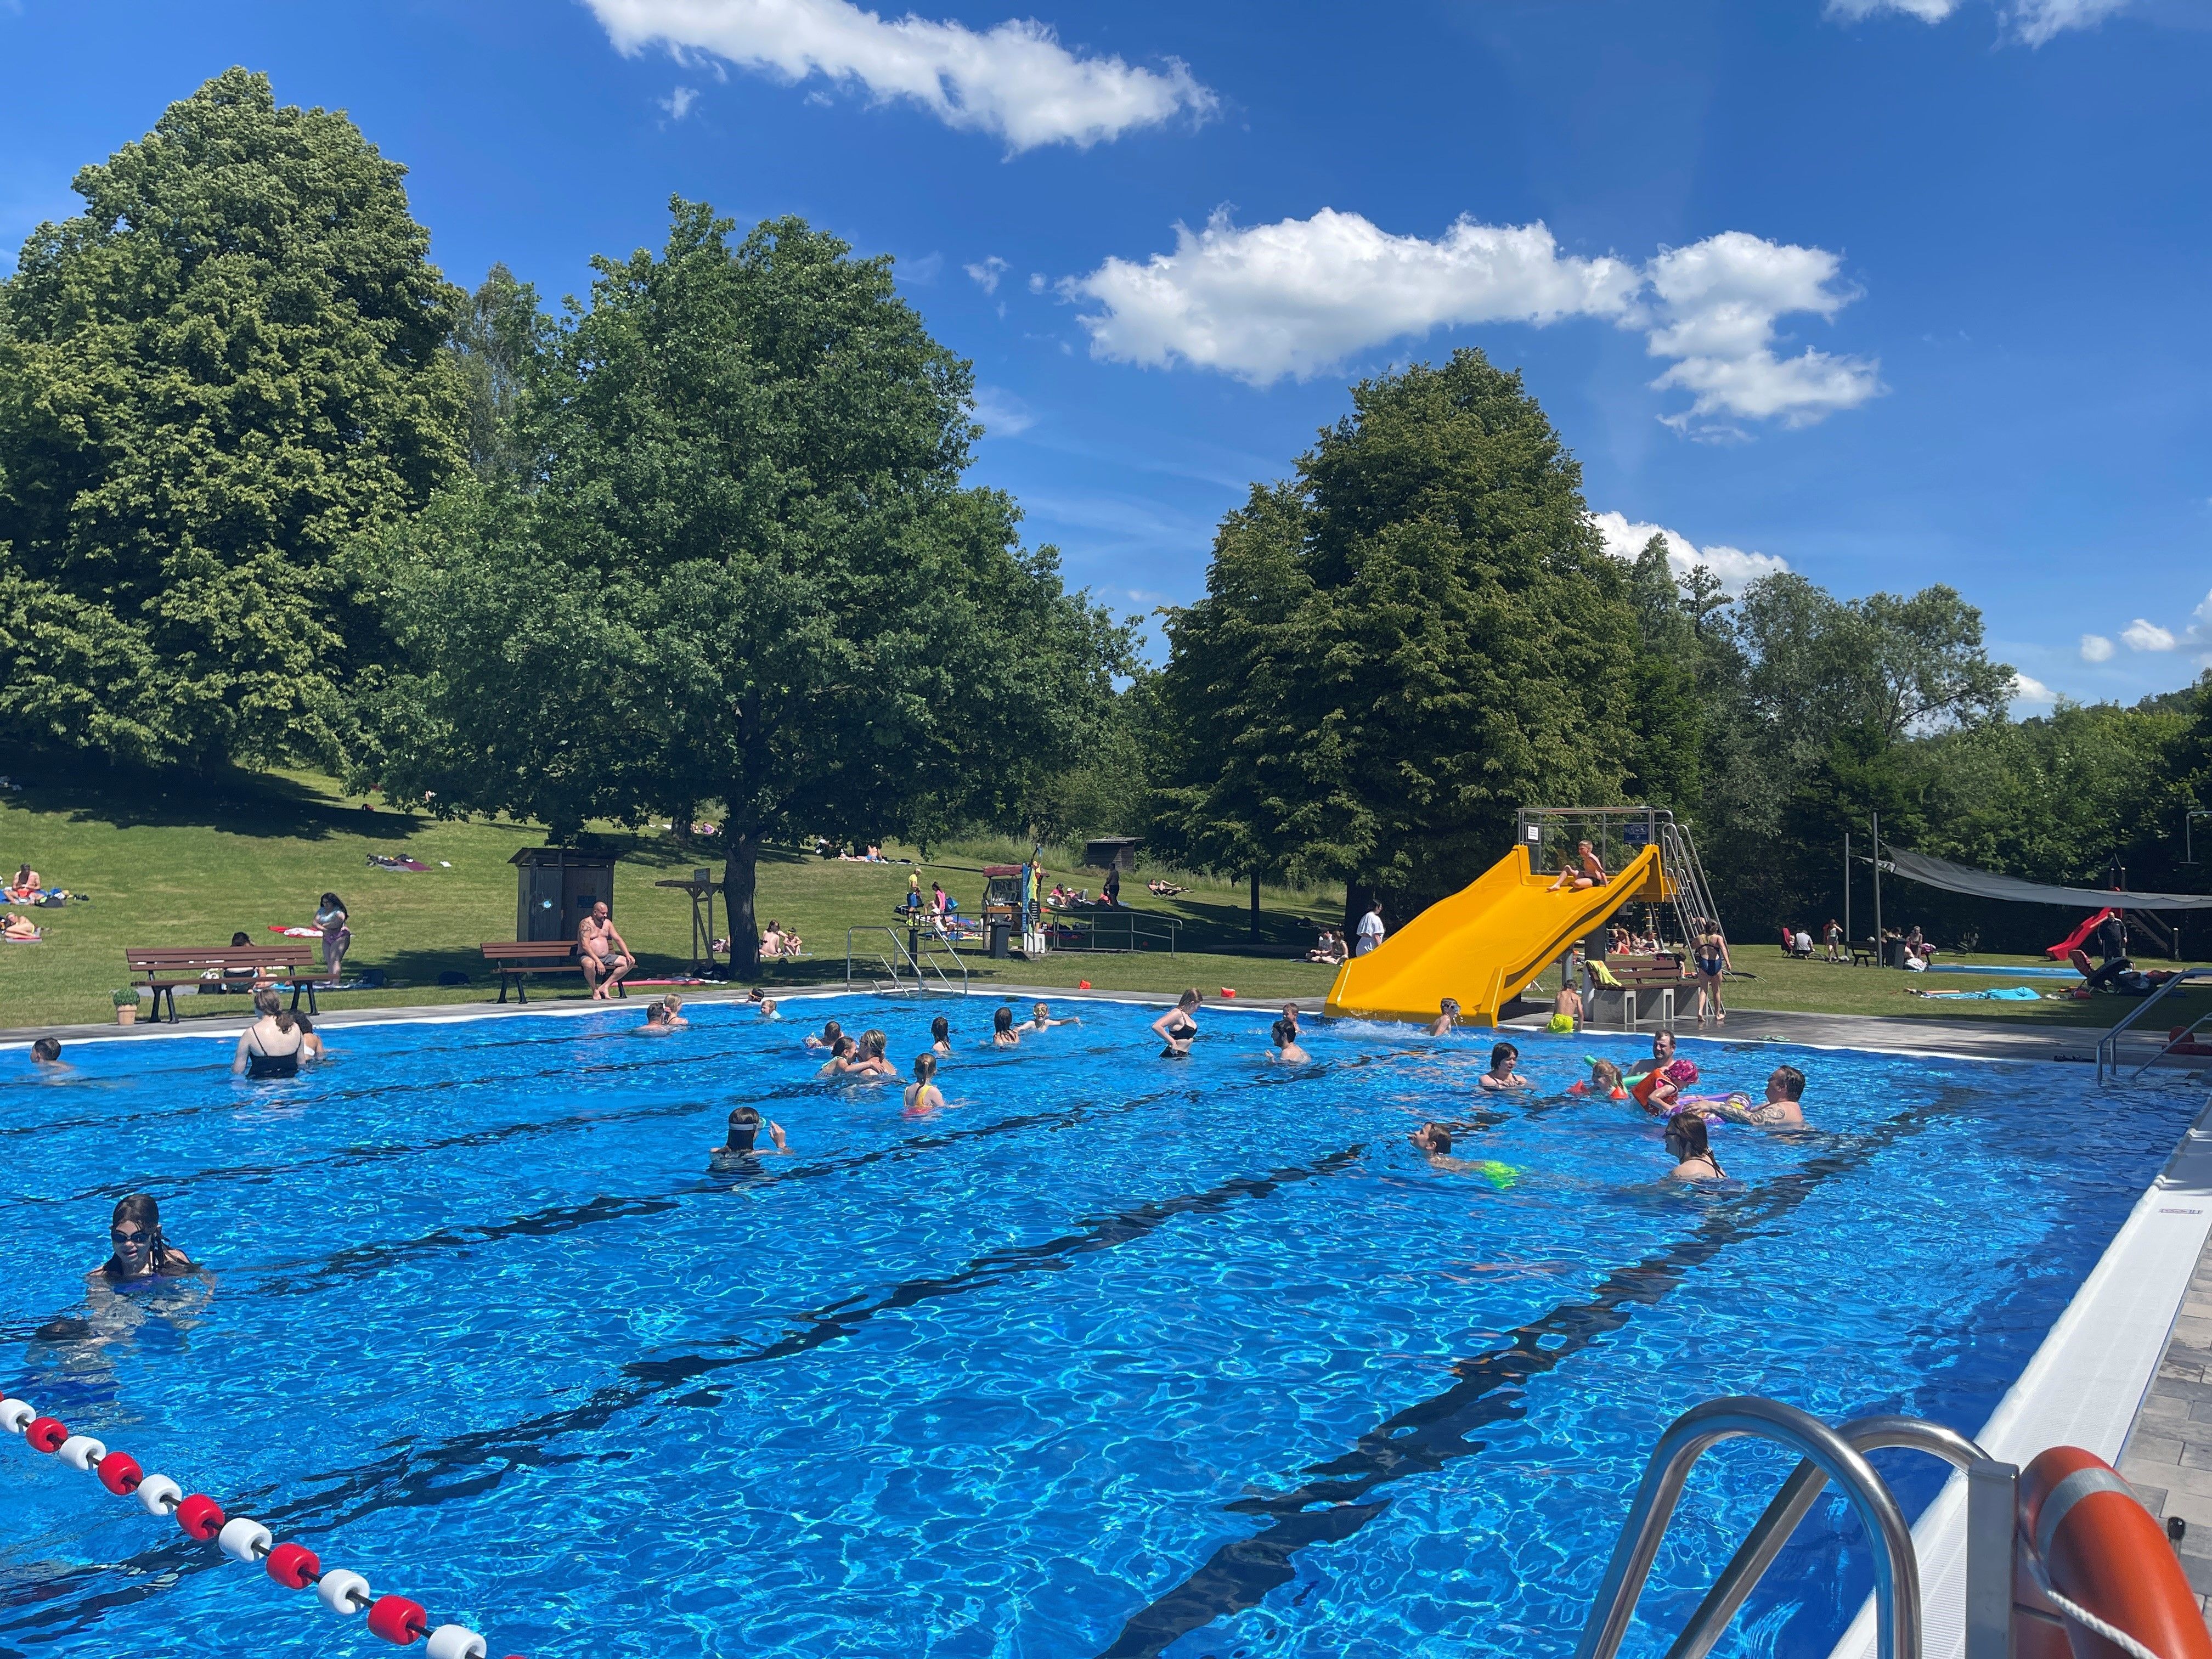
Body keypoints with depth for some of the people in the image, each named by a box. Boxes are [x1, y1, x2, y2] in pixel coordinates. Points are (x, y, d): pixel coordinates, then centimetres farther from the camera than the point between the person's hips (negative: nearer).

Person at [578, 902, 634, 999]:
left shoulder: (607, 923, 11)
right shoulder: (586, 924, -13)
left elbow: (618, 939, 11)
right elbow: (585, 946, -23)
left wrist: (628, 955, -4)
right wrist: (598, 961, -32)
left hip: (605, 957, 7)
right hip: (587, 956, -7)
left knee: (629, 962, -5)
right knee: (590, 964, -42)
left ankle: (605, 986, -9)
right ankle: (595, 990, -15)